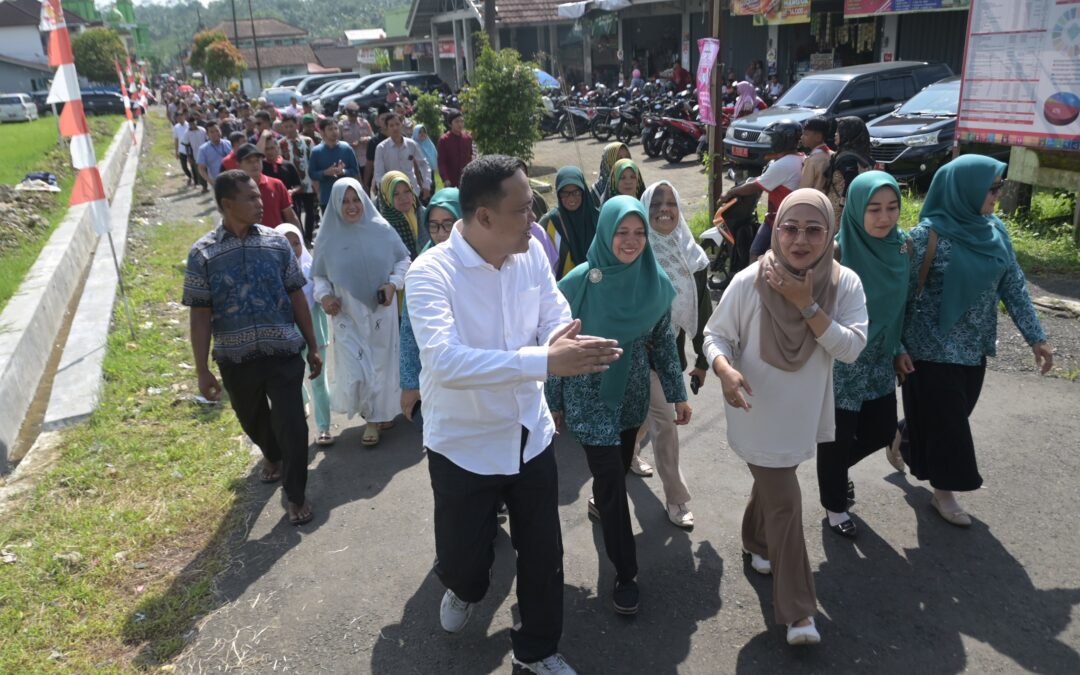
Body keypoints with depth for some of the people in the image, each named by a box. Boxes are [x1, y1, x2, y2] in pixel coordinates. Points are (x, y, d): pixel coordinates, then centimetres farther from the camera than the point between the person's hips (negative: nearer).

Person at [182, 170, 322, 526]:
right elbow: (200, 314, -4)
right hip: (236, 359, 1)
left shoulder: (276, 242, -2)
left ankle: (295, 495, 18)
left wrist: (312, 346, 6)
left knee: (292, 424, -3)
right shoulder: (203, 253, -7)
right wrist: (202, 370, -5)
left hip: (283, 352, 0)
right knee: (253, 420, 21)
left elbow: (296, 296, 4)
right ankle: (272, 454, 55)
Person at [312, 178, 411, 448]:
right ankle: (372, 417, 22)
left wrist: (393, 283, -10)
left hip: (382, 311, 1)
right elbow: (319, 275, 5)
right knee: (356, 371, -2)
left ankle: (382, 412, 33)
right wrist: (324, 295, -14)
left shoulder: (382, 230, -4)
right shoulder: (328, 238, -4)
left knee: (382, 364, 10)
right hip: (347, 316, -1)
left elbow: (403, 260, 6)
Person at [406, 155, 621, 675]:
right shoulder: (430, 273, -24)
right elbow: (445, 362, -37)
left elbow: (557, 318, -2)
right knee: (462, 558, 15)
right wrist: (544, 360, -44)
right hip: (463, 446, -4)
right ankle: (463, 588, 55)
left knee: (543, 554, 16)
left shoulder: (531, 251, -7)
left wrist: (567, 343, -28)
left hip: (530, 435, 4)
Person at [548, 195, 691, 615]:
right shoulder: (580, 281, -14)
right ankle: (625, 573, 8)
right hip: (590, 393, -4)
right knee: (610, 475, -5)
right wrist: (554, 402, -3)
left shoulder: (655, 282, -5)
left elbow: (663, 340, 5)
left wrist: (678, 393, 5)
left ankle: (600, 503, 53)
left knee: (619, 464, 18)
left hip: (633, 391, 4)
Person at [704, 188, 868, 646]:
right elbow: (716, 334, -10)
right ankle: (798, 612, 12)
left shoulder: (845, 284, -12)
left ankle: (757, 542, 56)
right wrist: (725, 370, -30)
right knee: (785, 504, 0)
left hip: (804, 415, 4)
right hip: (759, 416, -3)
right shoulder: (749, 282, -19)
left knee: (771, 486, 26)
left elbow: (851, 347, -20)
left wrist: (808, 304, -28)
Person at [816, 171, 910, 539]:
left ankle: (834, 471, 46)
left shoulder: (901, 245, -4)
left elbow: (902, 302, 9)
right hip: (840, 361, -6)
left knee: (882, 430, 18)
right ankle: (834, 504, 33)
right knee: (838, 435, 9)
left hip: (879, 359, 6)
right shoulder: (838, 251, -22)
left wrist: (899, 349, 12)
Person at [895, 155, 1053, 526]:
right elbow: (904, 294, -14)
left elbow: (1013, 285, 5)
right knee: (945, 422, 4)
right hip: (934, 348, -6)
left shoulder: (995, 230, 2)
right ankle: (943, 492, 23)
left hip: (974, 346, 7)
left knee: (948, 418, 19)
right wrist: (898, 347, -14)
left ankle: (903, 438, 46)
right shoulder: (929, 234, -17)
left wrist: (1036, 337, 1)